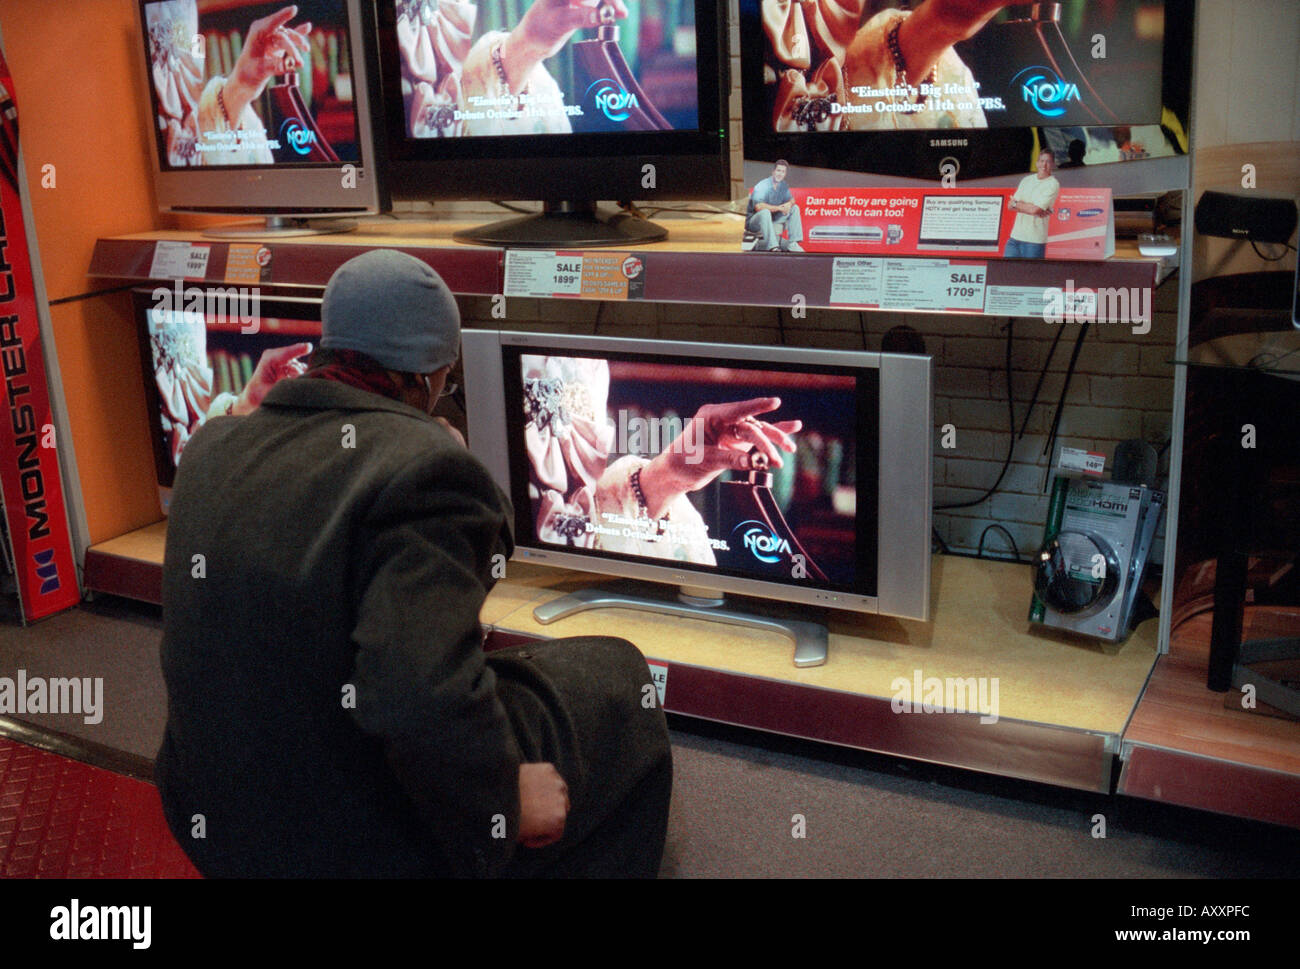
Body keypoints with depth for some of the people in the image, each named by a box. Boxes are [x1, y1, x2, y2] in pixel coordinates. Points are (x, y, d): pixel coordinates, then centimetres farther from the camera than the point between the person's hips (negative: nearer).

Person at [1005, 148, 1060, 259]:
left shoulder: (1053, 184, -4)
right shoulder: (1026, 180, 15)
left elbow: (1035, 209, -16)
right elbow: (1010, 205, 6)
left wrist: (1016, 204, -1)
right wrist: (1030, 207, -9)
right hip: (1015, 237, 6)